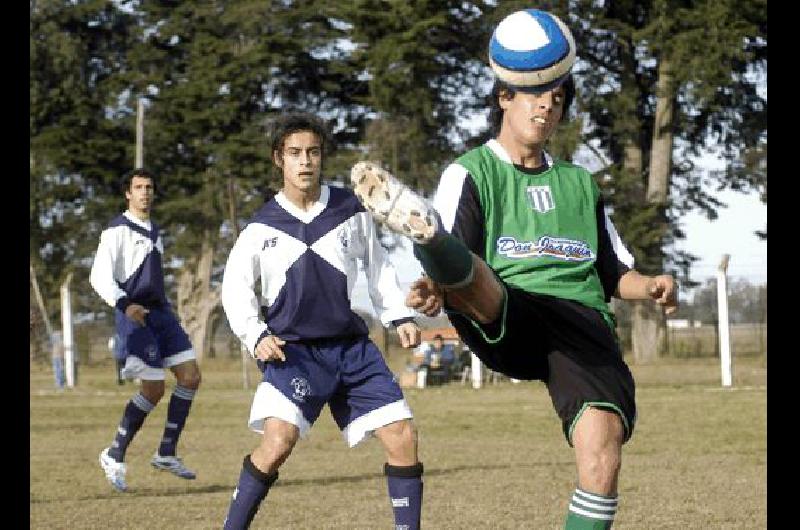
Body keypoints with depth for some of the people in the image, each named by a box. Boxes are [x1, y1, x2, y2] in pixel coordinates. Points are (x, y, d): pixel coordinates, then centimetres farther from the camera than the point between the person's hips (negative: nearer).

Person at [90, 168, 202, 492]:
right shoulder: (117, 230, -7)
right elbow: (99, 277, -16)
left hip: (160, 312, 8)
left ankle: (166, 454, 7)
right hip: (133, 315, -8)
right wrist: (124, 304, -30)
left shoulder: (154, 232, 18)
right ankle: (114, 456, 3)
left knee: (190, 376, -1)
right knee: (154, 389, -11)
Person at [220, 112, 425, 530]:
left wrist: (400, 317, 8)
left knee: (402, 436, -4)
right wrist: (257, 336, -8)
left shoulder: (349, 209, 3)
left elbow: (377, 266, 16)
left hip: (352, 349, 3)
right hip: (293, 350, -3)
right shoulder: (263, 226, -2)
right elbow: (235, 287, 5)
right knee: (278, 440, -24)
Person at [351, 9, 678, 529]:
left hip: (582, 323, 3)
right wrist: (434, 290, -22)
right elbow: (460, 272, 2)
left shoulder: (580, 183, 28)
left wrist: (650, 286, 8)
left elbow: (614, 271, 31)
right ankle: (420, 225, -70)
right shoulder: (470, 173, 14)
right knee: (463, 268, -38)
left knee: (602, 449, -24)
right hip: (503, 320, -3)